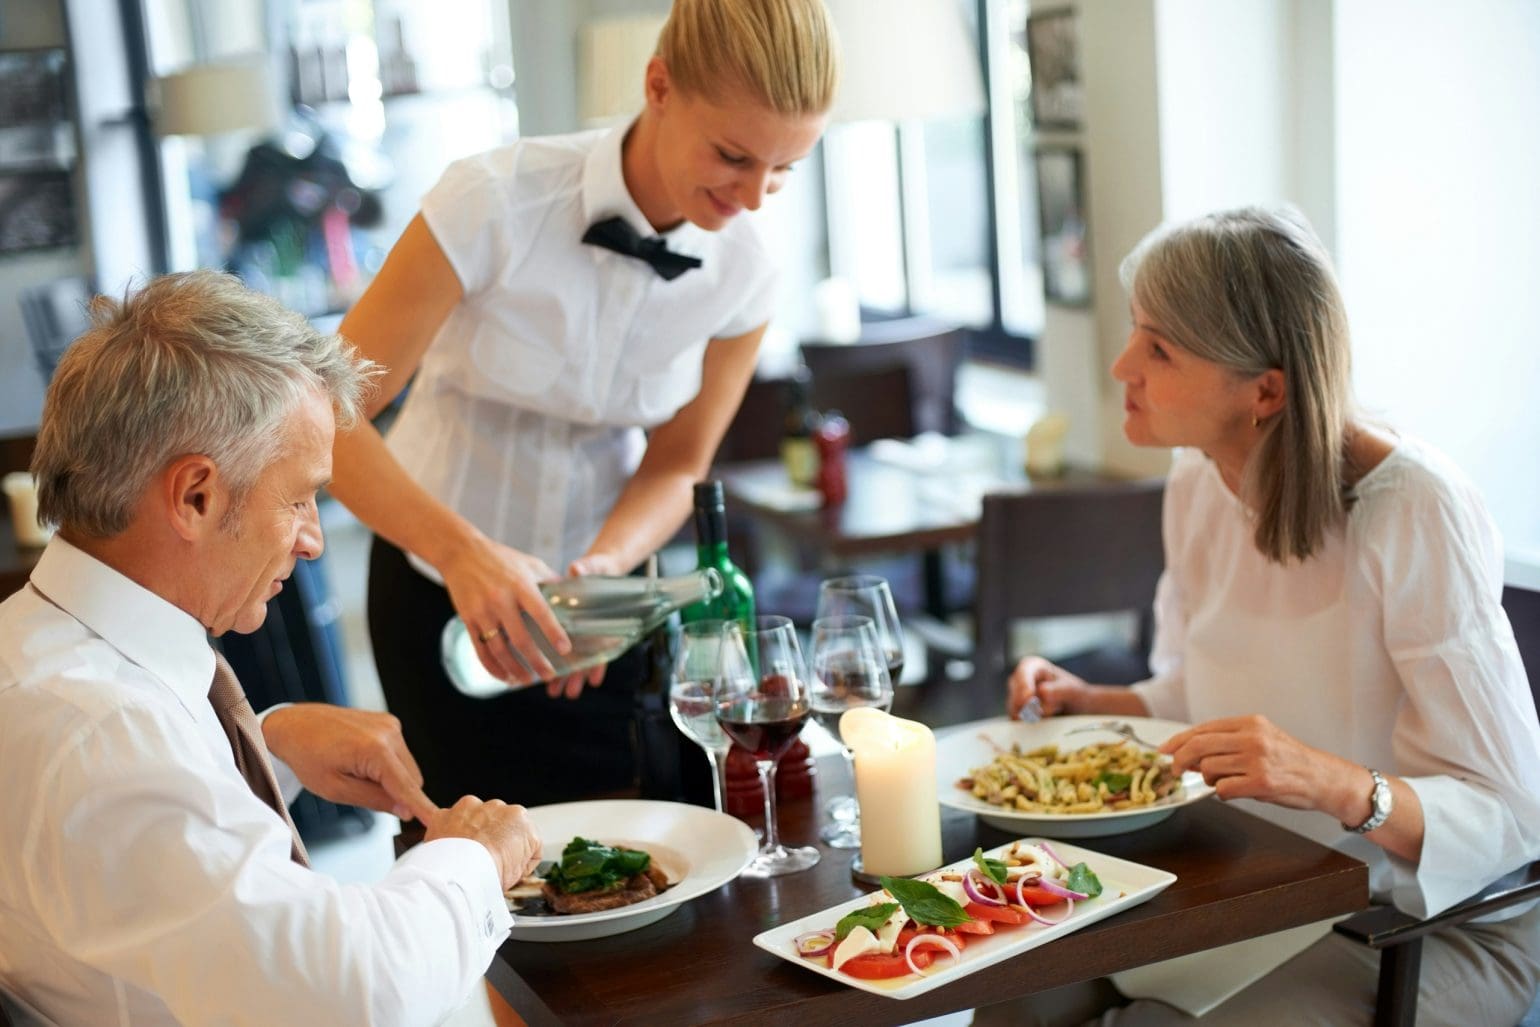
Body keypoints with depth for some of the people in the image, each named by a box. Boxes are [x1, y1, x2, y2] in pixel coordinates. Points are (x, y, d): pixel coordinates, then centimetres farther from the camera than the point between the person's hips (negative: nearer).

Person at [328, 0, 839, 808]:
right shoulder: (495, 203, -25)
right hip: (445, 589, -3)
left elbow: (674, 468, -1)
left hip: (597, 584, 3)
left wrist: (606, 563, -21)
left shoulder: (741, 273, -12)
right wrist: (463, 551, -39)